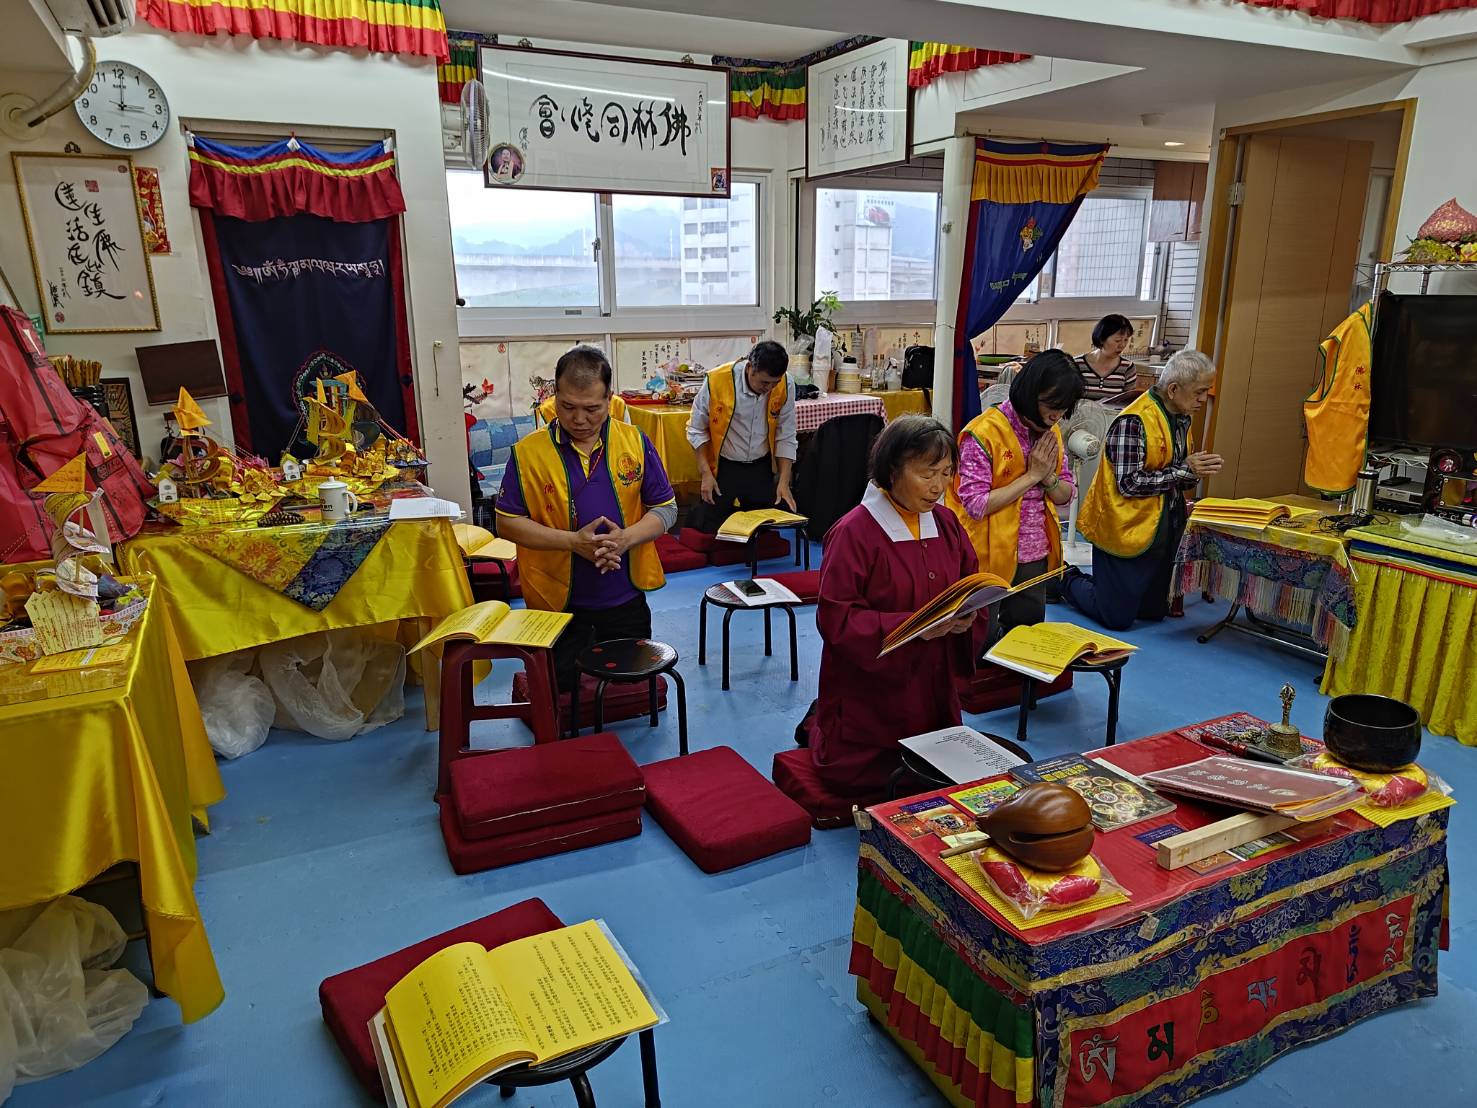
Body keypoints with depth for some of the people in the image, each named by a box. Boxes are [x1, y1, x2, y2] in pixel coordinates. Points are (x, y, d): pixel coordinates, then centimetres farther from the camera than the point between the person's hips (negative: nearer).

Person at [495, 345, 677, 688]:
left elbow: (665, 508, 1)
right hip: (556, 601, -1)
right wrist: (573, 541, -19)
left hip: (624, 597, 2)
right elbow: (507, 522, -7)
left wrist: (627, 538, -19)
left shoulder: (635, 442, -3)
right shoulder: (528, 451, -8)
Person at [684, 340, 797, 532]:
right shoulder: (716, 381, -19)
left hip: (762, 467, 2)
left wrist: (784, 481, -8)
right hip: (723, 467, -2)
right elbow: (697, 430, -6)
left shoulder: (784, 386, -12)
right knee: (709, 529, -2)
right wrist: (706, 473, -10)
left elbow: (785, 437, -2)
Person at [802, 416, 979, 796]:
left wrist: (964, 616, -13)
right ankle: (820, 725, 31)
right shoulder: (853, 532, -20)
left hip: (931, 687, 6)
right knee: (855, 779, 1)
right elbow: (836, 619, -21)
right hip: (868, 690, -6)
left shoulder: (945, 523, 2)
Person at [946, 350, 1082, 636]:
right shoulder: (984, 432, -17)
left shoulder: (1050, 432, 6)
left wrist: (1048, 477, -11)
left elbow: (1066, 495, 11)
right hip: (991, 559, -6)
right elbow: (975, 505, -23)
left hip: (1035, 557, 7)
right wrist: (1032, 476, -18)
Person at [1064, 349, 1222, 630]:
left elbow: (1178, 481, 16)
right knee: (1117, 618, -1)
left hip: (1163, 531, 9)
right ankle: (1067, 581, 23)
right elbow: (1129, 484, -25)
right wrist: (1184, 470, -20)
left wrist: (1196, 473, -7)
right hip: (1127, 531, -9)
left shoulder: (1181, 420, 8)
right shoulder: (1133, 422, -20)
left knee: (1154, 612, 16)